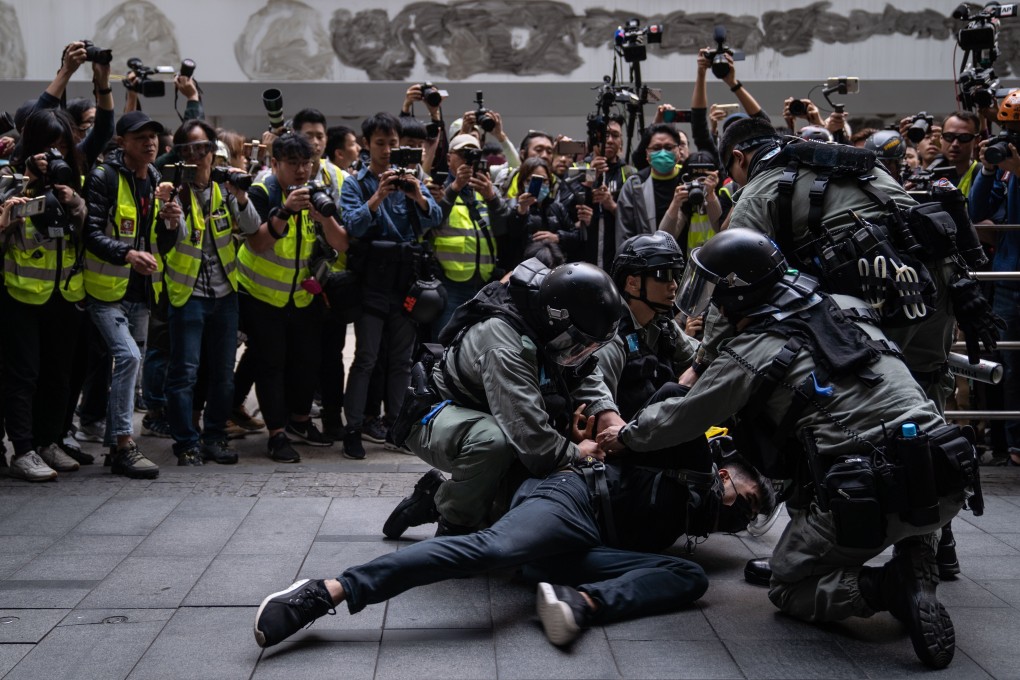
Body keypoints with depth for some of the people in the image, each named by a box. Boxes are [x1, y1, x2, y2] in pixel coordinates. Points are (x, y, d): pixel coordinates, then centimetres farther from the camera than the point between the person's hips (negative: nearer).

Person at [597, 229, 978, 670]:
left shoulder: (749, 355, 0)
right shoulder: (845, 309, 18)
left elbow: (682, 418, 12)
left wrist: (627, 436, 33)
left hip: (873, 496, -6)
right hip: (948, 483, 6)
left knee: (788, 589, 18)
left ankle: (889, 587, -9)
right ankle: (920, 580, 12)